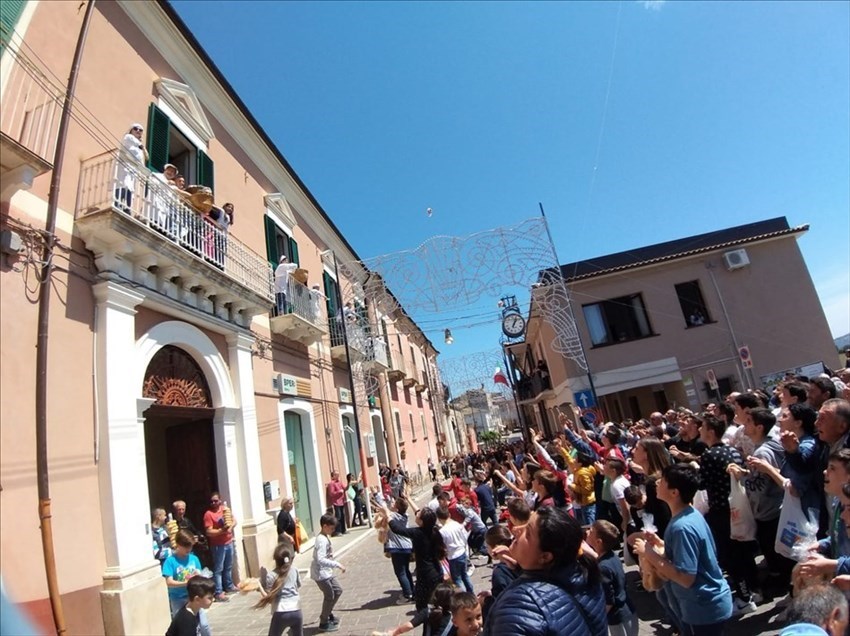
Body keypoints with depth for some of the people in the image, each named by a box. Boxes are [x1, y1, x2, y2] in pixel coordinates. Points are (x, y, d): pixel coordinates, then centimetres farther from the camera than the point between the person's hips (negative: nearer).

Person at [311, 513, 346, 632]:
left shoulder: (325, 537, 7)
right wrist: (337, 564, -32)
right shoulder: (322, 540, -24)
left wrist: (335, 565, 15)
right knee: (329, 596, 2)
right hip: (320, 573, -10)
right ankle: (324, 623, 18)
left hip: (326, 572, 10)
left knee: (338, 590, 17)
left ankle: (328, 614, 32)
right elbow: (320, 559, -34)